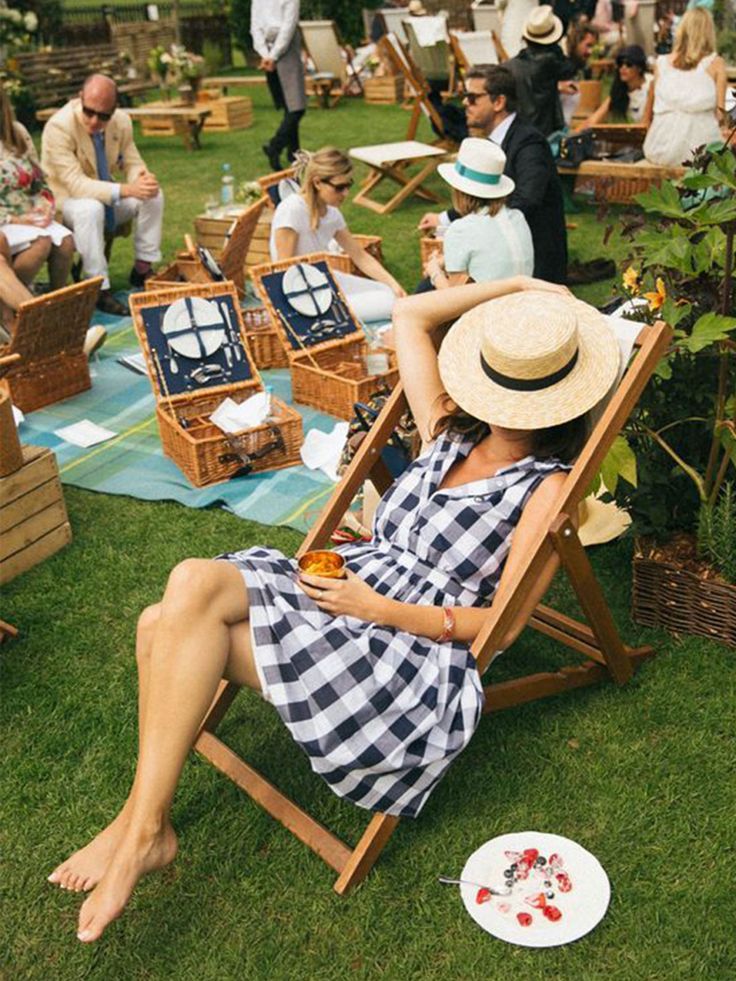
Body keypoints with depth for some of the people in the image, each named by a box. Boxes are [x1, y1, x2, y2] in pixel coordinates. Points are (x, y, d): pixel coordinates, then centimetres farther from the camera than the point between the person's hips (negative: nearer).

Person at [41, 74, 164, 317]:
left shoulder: (121, 121, -8)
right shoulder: (58, 126, -26)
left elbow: (133, 164, 1)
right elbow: (76, 185, -32)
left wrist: (144, 179, -26)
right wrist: (127, 190, -42)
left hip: (106, 197, 6)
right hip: (65, 201, -6)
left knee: (154, 195, -15)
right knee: (90, 208, -38)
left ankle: (142, 270, -3)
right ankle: (100, 289, -29)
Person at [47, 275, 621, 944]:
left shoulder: (548, 489, -5)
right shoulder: (452, 431, 13)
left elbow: (501, 624, -9)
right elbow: (410, 316, 19)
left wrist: (377, 607, -16)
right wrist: (516, 288, 17)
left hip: (419, 656, -7)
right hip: (352, 584, 7)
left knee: (179, 629, -24)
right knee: (195, 583, -23)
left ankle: (145, 828, -9)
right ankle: (144, 824, -14)